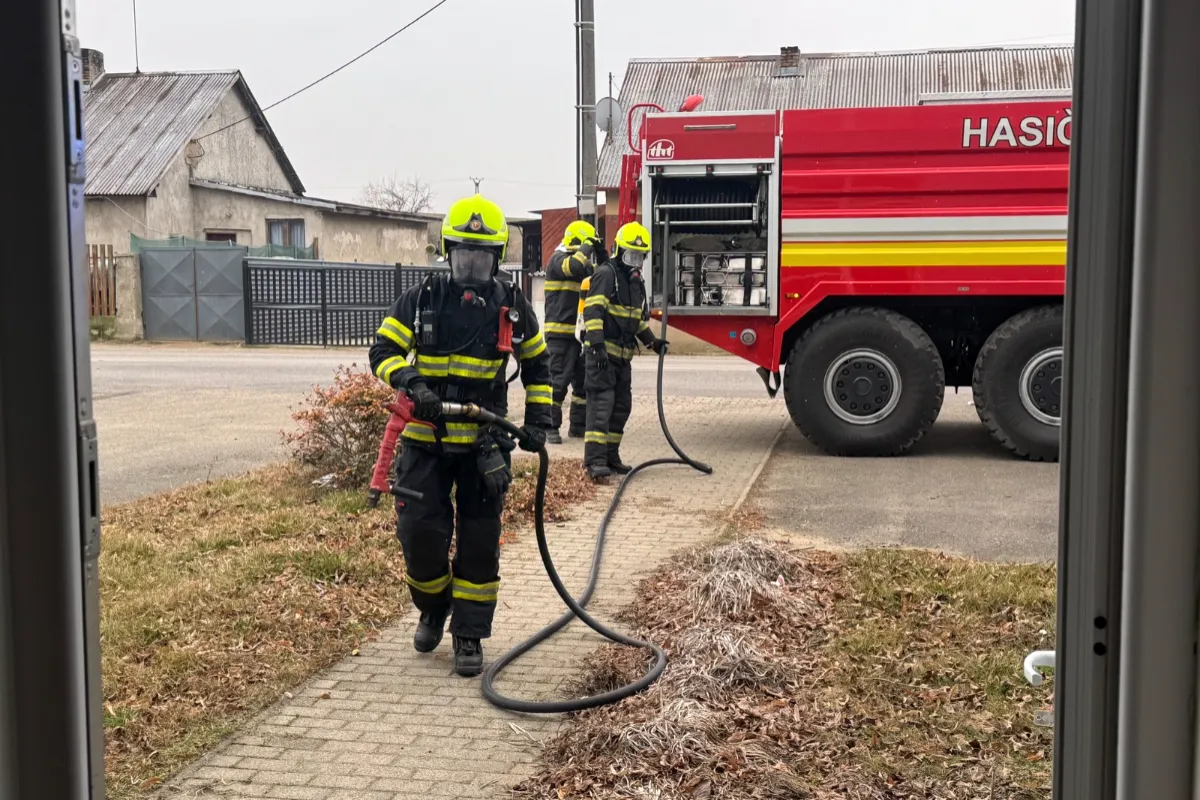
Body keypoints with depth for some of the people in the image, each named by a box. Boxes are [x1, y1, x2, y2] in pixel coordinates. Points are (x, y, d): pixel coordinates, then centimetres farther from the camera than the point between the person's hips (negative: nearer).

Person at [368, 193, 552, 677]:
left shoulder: (512, 307, 4)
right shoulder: (421, 300, 0)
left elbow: (537, 365, 15)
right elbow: (383, 351, -1)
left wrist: (537, 421, 5)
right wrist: (412, 383, -20)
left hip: (485, 443, 1)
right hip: (426, 441, 0)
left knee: (480, 543, 3)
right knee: (420, 533, -2)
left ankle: (469, 636, 14)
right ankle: (434, 609, 27)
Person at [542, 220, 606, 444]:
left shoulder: (584, 262, 18)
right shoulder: (558, 260, -8)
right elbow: (574, 267, -28)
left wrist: (600, 251, 0)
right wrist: (587, 245, -16)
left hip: (581, 332, 9)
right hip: (560, 332, -8)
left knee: (584, 380, 11)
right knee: (559, 379, -9)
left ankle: (578, 425, 20)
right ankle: (550, 427, -4)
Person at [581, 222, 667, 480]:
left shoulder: (636, 280, 17)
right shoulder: (606, 274, -11)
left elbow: (639, 317, 28)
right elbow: (593, 311, -20)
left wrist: (652, 341, 18)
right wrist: (597, 346, -28)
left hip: (622, 354, 9)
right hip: (602, 352, -9)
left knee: (622, 405, 11)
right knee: (601, 403, -14)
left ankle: (610, 456, 20)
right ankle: (595, 460, -16)